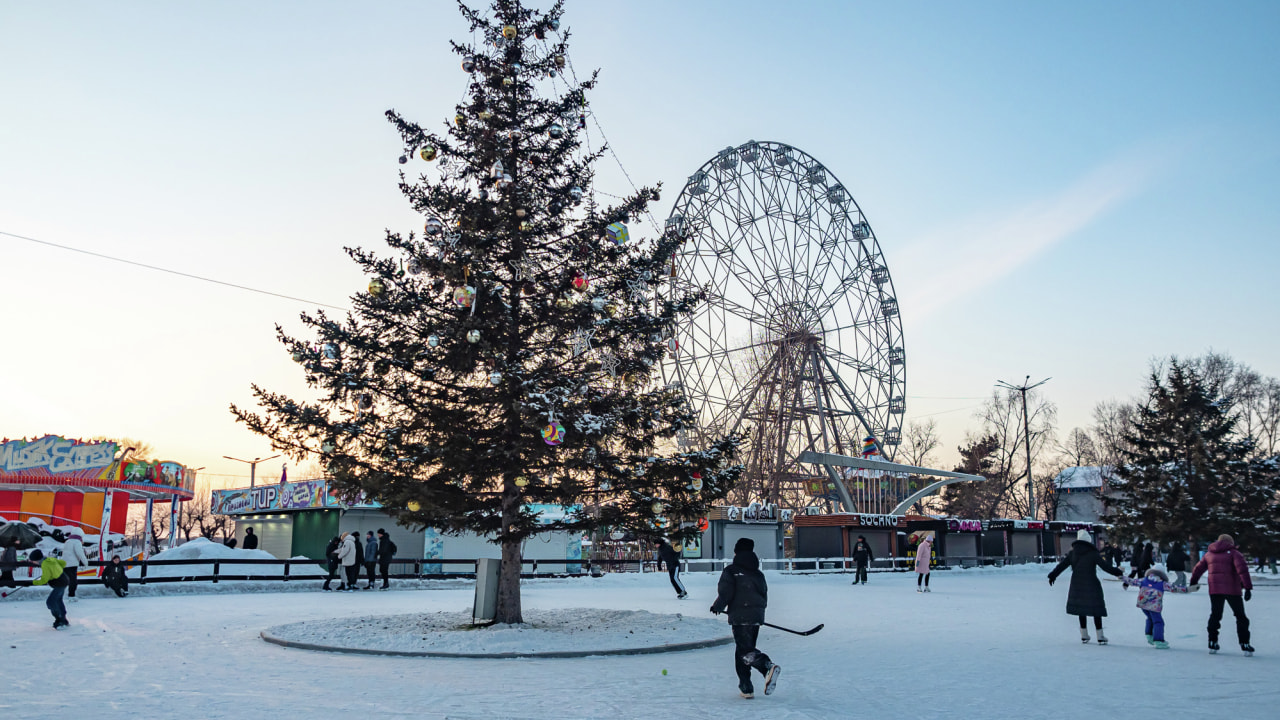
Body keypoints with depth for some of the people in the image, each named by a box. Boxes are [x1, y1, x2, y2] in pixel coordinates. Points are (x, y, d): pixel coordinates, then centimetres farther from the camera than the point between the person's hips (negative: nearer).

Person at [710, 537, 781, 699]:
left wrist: (717, 607, 7)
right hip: (757, 616, 7)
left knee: (745, 650, -9)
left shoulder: (731, 571, -3)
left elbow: (725, 593, -10)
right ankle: (746, 688, 13)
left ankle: (768, 667, -34)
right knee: (743, 650, 15)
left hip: (740, 617, -6)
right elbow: (764, 595, 15)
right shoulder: (758, 574, 15)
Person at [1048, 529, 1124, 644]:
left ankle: (1084, 635, 19)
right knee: (1096, 609, 5)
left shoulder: (1072, 553, 1)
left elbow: (1062, 565, 6)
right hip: (1091, 585, -4)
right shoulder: (1093, 553, -10)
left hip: (1077, 585, 4)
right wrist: (1118, 572, 4)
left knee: (1081, 608, 13)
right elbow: (1105, 566, -10)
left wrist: (1053, 575, 18)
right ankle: (1100, 637, 6)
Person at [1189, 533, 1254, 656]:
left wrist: (1193, 583, 28)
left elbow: (1198, 569, 17)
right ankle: (1244, 645, 2)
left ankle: (1212, 643, 11)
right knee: (1240, 616, 7)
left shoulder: (1209, 554, 14)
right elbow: (1242, 570, -14)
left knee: (1215, 615, 14)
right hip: (1232, 590, -4)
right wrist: (1248, 588, -18)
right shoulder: (1234, 553, -1)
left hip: (1214, 590, 4)